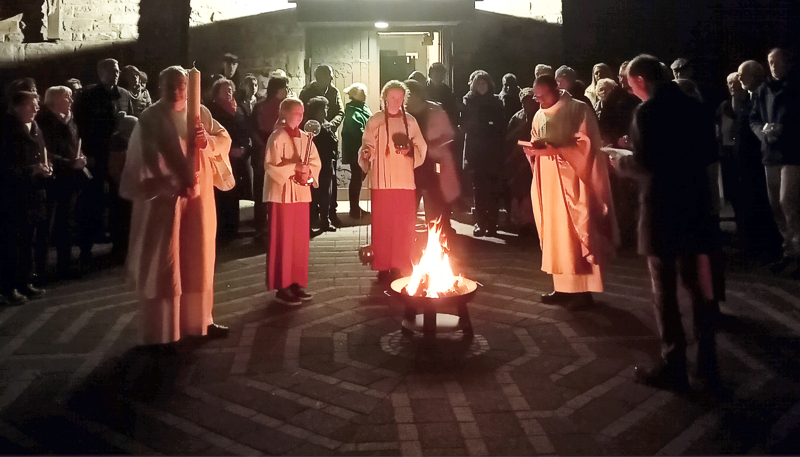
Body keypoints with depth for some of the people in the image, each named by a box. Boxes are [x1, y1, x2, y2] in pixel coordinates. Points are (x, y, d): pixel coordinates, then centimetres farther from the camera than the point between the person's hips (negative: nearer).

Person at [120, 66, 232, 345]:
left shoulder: (200, 113, 8)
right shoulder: (150, 118, -6)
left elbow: (225, 139, 5)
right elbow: (144, 159, -12)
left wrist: (208, 141, -17)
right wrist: (170, 182, -22)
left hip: (198, 194, 5)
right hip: (164, 197, -5)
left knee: (199, 259, 11)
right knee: (163, 264, -1)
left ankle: (199, 320, 24)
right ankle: (160, 331, 7)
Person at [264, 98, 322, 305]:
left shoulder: (305, 138, 11)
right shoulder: (277, 137, -8)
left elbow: (316, 163, 10)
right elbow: (271, 166, -15)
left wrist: (308, 173, -10)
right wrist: (294, 168, -23)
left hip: (302, 193, 7)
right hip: (282, 194, -6)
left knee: (301, 239, 8)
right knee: (283, 240, -3)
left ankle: (297, 283, 17)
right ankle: (282, 288, 1)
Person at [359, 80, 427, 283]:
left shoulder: (410, 121, 9)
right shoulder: (375, 121, 4)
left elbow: (421, 148, 12)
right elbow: (368, 147, 5)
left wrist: (410, 151, -8)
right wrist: (366, 154, -17)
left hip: (405, 180, 2)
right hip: (382, 180, -1)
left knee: (405, 224, 0)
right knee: (382, 224, -2)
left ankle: (400, 266, 10)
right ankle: (383, 267, 6)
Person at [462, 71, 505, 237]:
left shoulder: (496, 102, 10)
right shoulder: (468, 101, 9)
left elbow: (501, 126, 6)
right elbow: (465, 124, 1)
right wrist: (486, 126, -10)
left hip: (493, 150, 0)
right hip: (475, 150, 0)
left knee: (493, 189, -5)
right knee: (479, 188, -3)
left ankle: (491, 223, -1)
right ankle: (481, 223, 0)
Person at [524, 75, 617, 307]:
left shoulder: (579, 110, -6)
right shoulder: (539, 116, 12)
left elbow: (585, 146, -12)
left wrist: (555, 150, -22)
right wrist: (533, 150, -7)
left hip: (572, 183, -6)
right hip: (550, 184, 6)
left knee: (576, 234, -5)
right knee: (554, 234, 6)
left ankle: (582, 289, 1)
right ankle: (562, 286, 13)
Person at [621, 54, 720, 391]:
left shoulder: (648, 111, -12)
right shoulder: (693, 105, 9)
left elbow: (644, 163, -18)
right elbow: (710, 154, 12)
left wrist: (623, 162, 2)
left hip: (663, 206, -7)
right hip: (696, 201, 7)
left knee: (665, 289, 2)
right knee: (700, 284, 13)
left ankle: (674, 367, 8)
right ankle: (707, 363, 20)